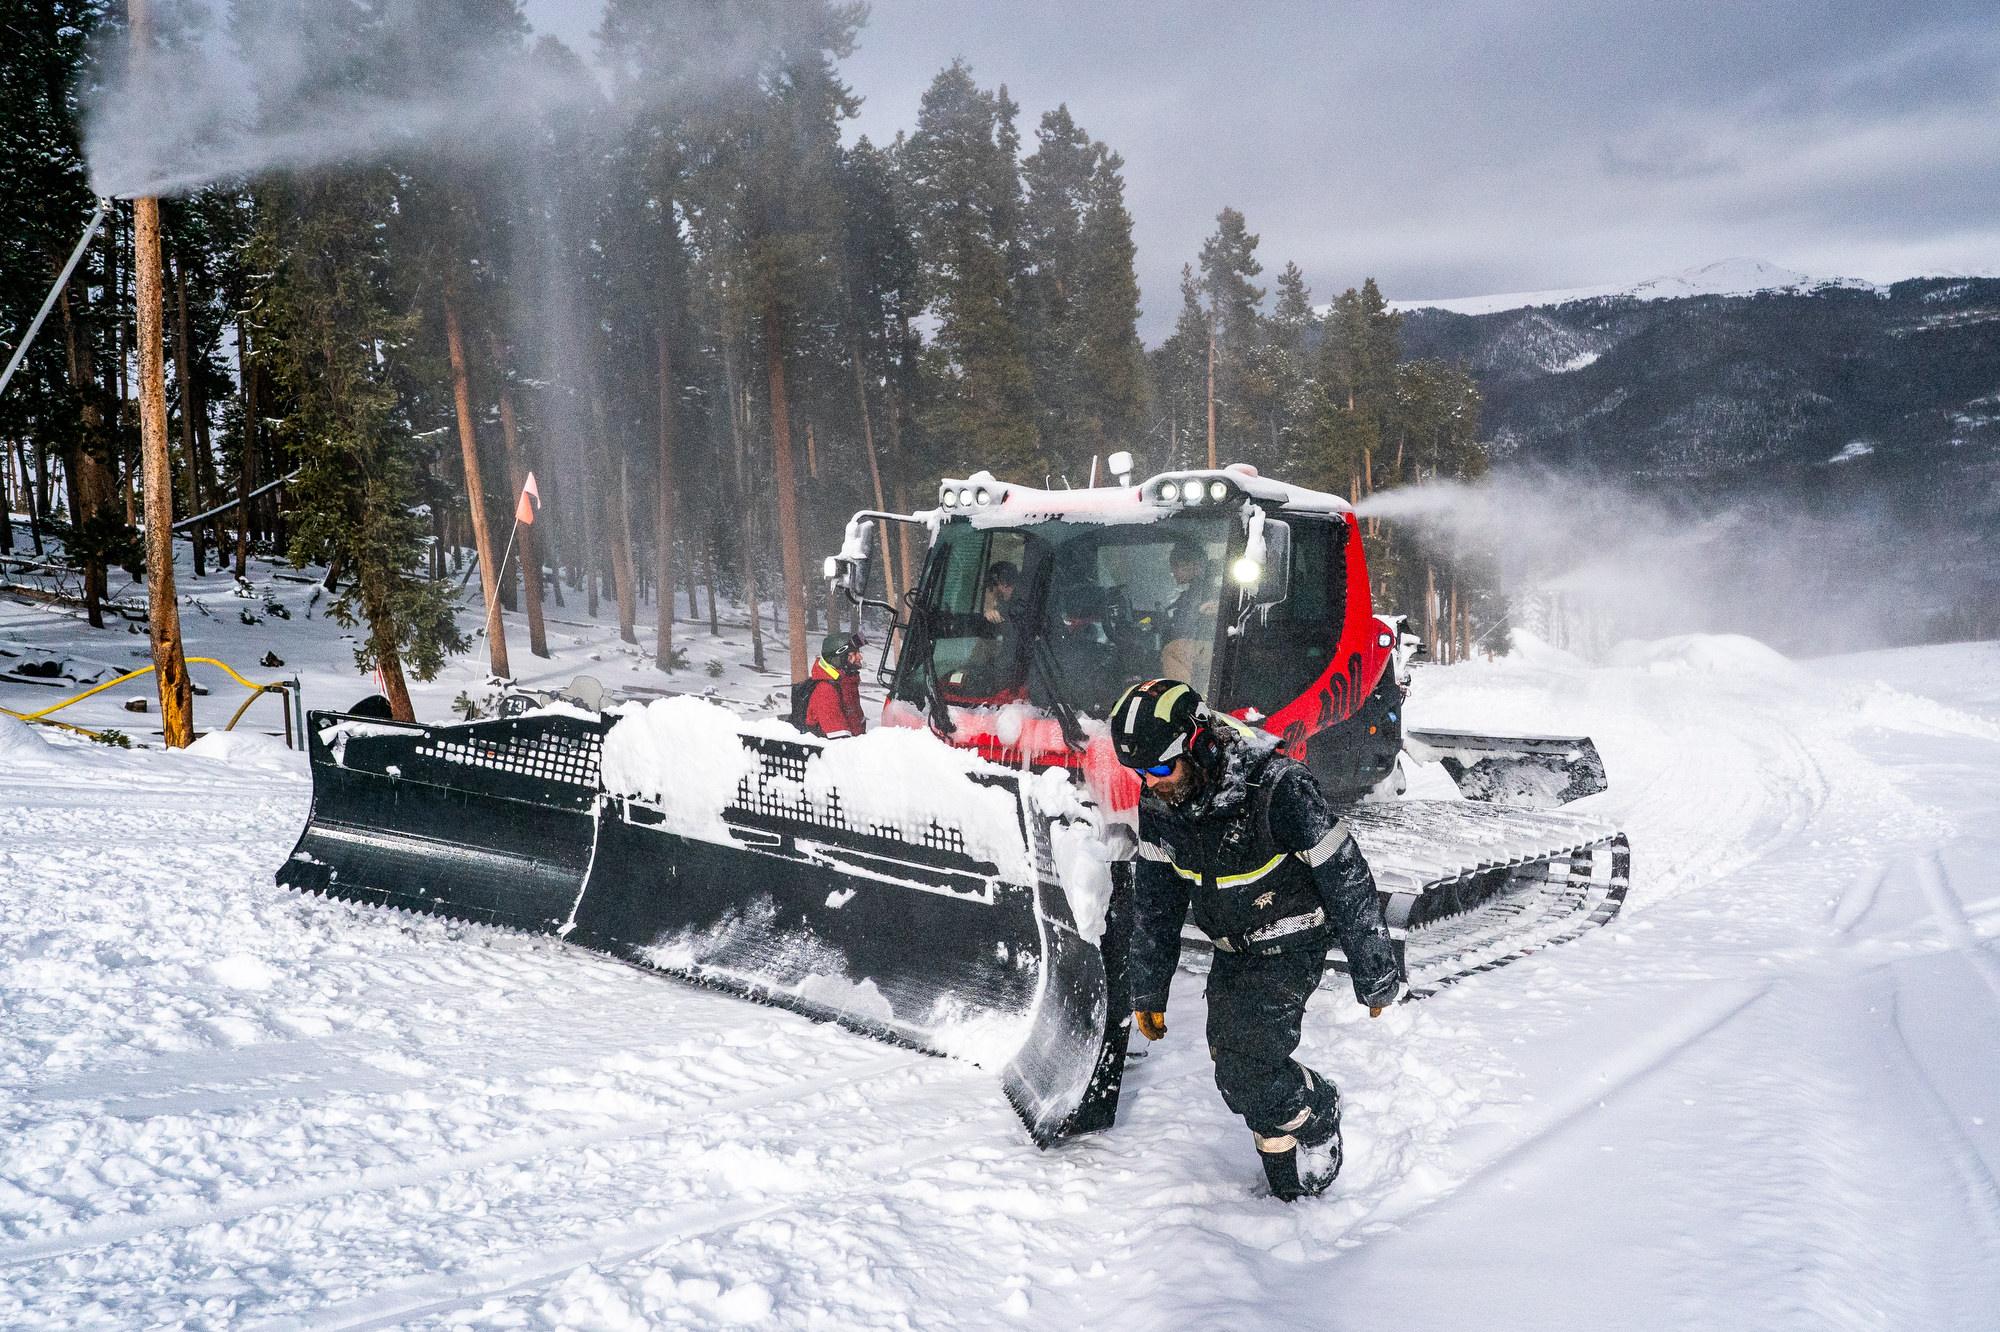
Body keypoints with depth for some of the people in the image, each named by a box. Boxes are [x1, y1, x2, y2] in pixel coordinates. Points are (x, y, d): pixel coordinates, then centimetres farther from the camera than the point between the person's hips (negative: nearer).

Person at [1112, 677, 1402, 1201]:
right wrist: (1147, 991, 7)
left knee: (1245, 1073, -17)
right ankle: (1290, 1183, 30)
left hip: (1290, 947, -6)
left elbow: (1348, 879, -20)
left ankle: (1315, 1111, 15)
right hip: (1232, 953, 6)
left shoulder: (1278, 788, -29)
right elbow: (1154, 901, 4)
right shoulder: (1158, 803, -10)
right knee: (1232, 1062, 6)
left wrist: (1375, 975, -12)